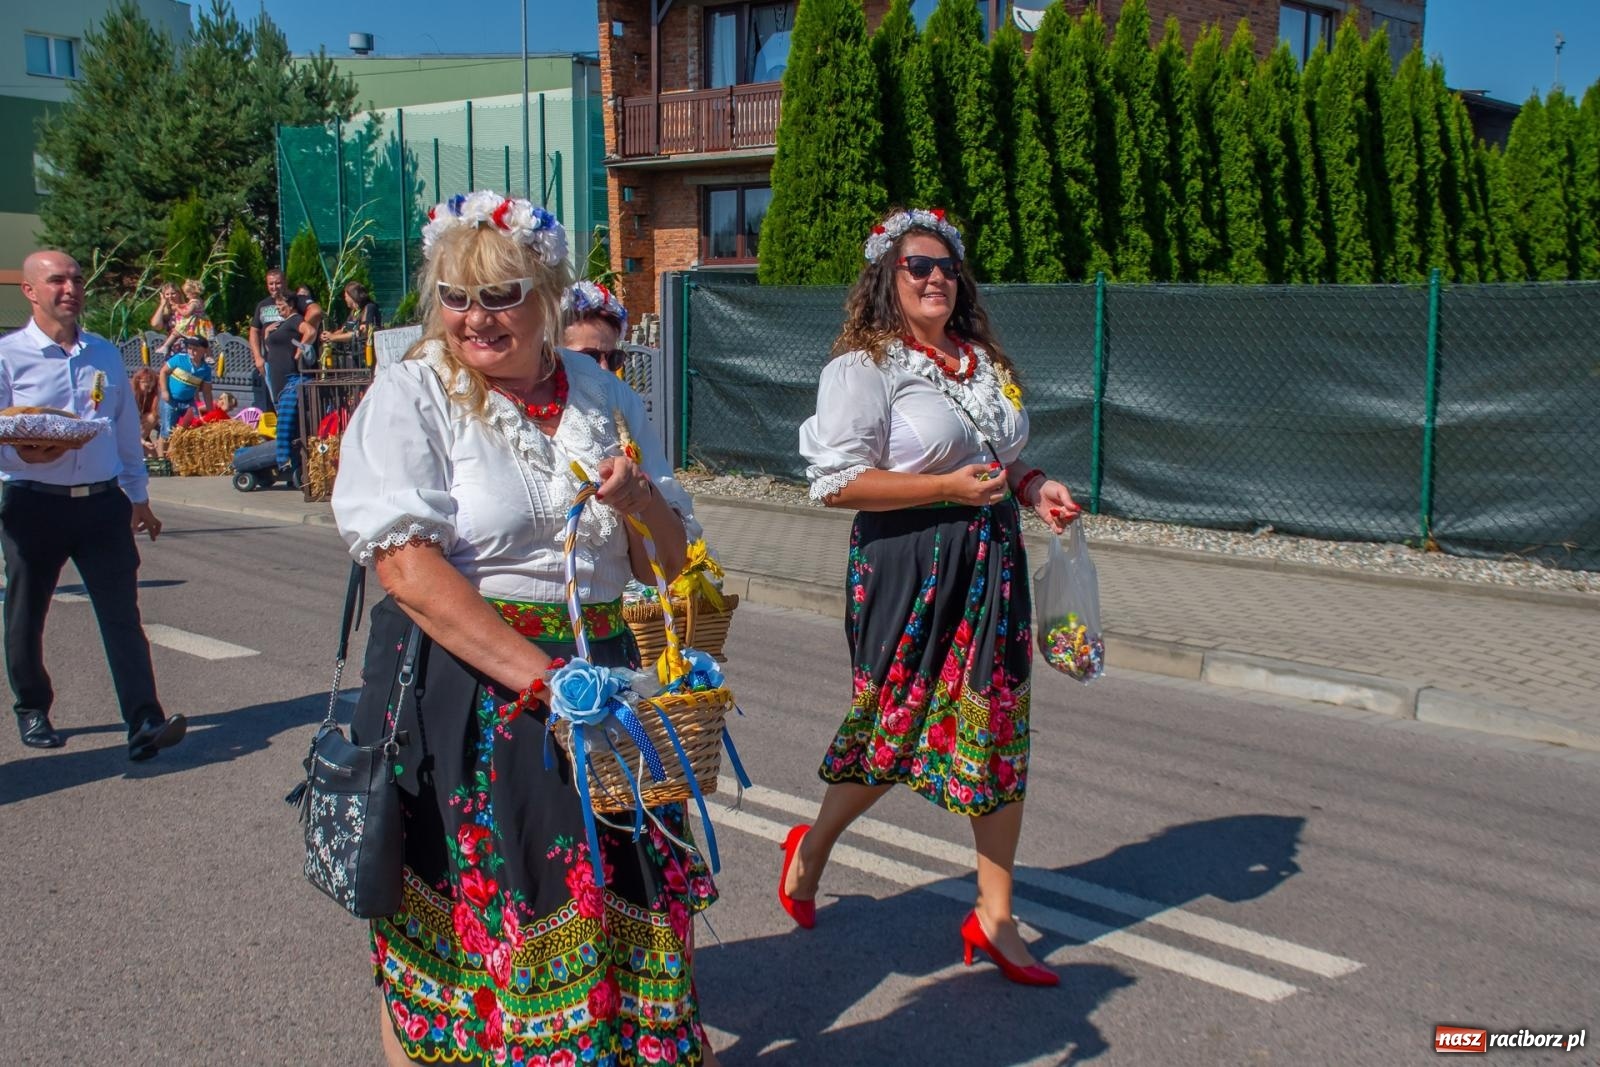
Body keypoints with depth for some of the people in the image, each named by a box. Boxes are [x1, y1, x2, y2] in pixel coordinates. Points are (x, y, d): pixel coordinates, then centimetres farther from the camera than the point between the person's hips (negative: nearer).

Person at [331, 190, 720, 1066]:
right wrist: (545, 679, -23)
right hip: (462, 691, -4)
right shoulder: (410, 396, -4)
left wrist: (643, 504, -9)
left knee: (622, 903, 7)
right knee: (463, 917, 4)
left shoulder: (602, 398, 10)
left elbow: (669, 563, 15)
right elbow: (407, 568, -17)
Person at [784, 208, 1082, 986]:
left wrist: (1032, 488, 4)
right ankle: (811, 849, 33)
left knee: (999, 735, 7)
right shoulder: (864, 367, -9)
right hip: (908, 566, -6)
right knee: (895, 734, 3)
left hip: (992, 563, 7)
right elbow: (837, 482, -17)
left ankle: (994, 915, 20)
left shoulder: (984, 363, 14)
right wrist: (950, 486, -21)